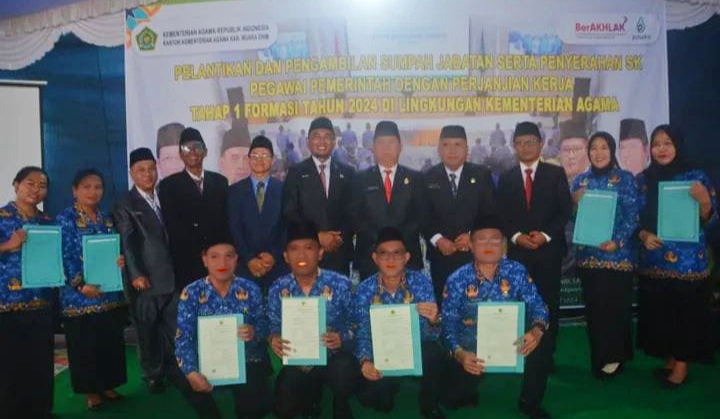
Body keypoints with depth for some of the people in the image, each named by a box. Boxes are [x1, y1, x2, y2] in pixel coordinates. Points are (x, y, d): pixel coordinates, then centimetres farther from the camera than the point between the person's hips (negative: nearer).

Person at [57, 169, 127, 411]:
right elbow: (65, 257, -11)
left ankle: (108, 385, 25)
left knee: (111, 341, 11)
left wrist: (122, 261, -8)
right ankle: (90, 390, 18)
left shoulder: (107, 219, 11)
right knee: (84, 344, 4)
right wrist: (81, 285, -19)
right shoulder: (66, 218, -5)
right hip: (80, 295, -5)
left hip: (111, 292, 5)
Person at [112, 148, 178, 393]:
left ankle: (172, 369, 25)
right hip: (146, 279, -4)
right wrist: (136, 275, -17)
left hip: (173, 275, 4)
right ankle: (153, 375, 20)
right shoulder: (124, 204, -1)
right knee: (148, 330, 5)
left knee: (174, 327, 9)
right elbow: (127, 242, -9)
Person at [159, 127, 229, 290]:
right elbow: (172, 226, -4)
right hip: (186, 262, -2)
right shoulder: (169, 185, 3)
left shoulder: (220, 181, 12)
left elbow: (225, 219, 11)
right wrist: (199, 249, -12)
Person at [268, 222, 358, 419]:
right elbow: (274, 326, 6)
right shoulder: (278, 289, -4)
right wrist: (274, 339, -17)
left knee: (345, 372, -34)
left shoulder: (340, 284, -11)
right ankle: (313, 392, 26)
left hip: (334, 357, -2)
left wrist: (342, 338, -25)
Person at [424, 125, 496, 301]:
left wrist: (473, 235, -9)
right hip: (441, 254, 0)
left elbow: (491, 212, 3)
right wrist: (437, 240, -10)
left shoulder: (482, 175, 5)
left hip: (475, 254, 0)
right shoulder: (428, 178, 6)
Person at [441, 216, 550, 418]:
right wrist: (459, 353, -29)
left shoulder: (517, 271, -7)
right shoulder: (457, 280, -11)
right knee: (453, 398, -13)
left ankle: (530, 402, 0)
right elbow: (449, 324, -12)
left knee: (541, 345, -26)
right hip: (471, 351, -1)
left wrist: (537, 329, -34)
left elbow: (536, 305, -11)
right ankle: (469, 392, 28)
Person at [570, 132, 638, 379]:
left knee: (616, 306, 0)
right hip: (588, 254, 4)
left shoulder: (625, 178, 0)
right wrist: (575, 200, -9)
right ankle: (599, 358, 19)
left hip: (617, 253, -3)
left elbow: (633, 215, -5)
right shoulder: (581, 180, 11)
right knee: (594, 307, 8)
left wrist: (617, 241, -17)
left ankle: (615, 356, 14)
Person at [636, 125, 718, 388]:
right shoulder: (643, 179, 7)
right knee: (658, 310, 9)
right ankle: (669, 361, 26)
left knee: (685, 310, 1)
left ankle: (681, 366, 15)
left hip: (687, 258, -4)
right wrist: (643, 235, -8)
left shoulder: (696, 177, -3)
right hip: (653, 258, 4)